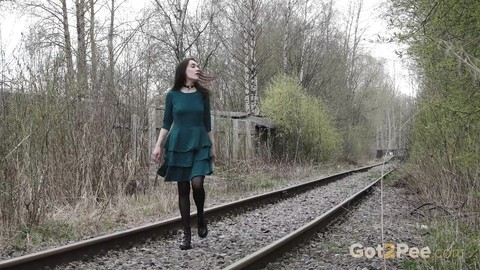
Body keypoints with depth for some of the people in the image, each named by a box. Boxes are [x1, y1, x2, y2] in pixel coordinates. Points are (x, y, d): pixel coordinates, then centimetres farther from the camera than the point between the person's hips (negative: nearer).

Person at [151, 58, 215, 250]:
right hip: (178, 145, 0)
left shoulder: (202, 94, 5)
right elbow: (166, 123, 5)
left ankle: (201, 216, 11)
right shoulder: (172, 95, 1)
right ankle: (186, 233, 11)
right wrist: (158, 145, -2)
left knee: (197, 183, -19)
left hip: (200, 144, 0)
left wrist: (213, 146, 10)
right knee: (183, 189, 2)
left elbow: (207, 123, 10)